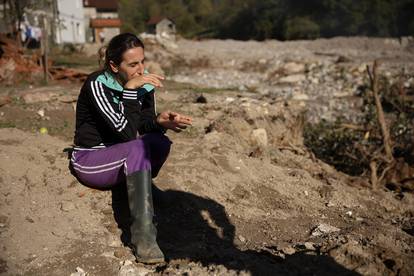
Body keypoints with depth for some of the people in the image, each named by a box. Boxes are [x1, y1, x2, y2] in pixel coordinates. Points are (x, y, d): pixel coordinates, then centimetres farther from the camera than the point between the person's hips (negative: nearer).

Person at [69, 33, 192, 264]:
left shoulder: (144, 84, -2)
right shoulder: (96, 84, -20)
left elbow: (144, 128, -1)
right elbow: (126, 133, -28)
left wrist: (160, 121, -22)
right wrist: (130, 89, -31)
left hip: (122, 159, 5)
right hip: (89, 161, -5)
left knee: (160, 142, -25)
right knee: (139, 148, -35)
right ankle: (144, 238, -41)